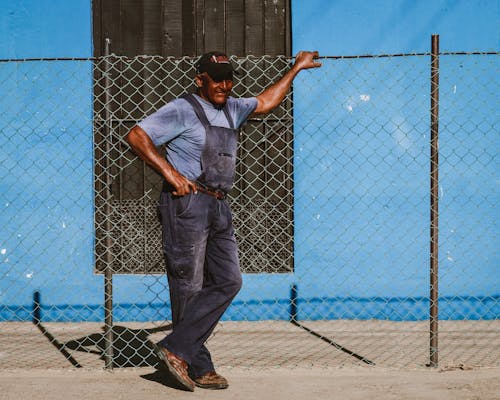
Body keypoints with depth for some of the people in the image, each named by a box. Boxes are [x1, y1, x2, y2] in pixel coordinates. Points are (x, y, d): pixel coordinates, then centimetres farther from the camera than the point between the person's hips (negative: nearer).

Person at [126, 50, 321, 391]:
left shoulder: (232, 109, 20)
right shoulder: (183, 110, -4)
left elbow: (265, 102, 36)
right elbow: (137, 136, -9)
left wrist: (296, 69, 38)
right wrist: (171, 173, -15)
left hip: (220, 209, 8)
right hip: (187, 205, -8)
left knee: (228, 282, -1)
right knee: (189, 288, -4)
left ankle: (176, 349, 0)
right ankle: (199, 368, 1)